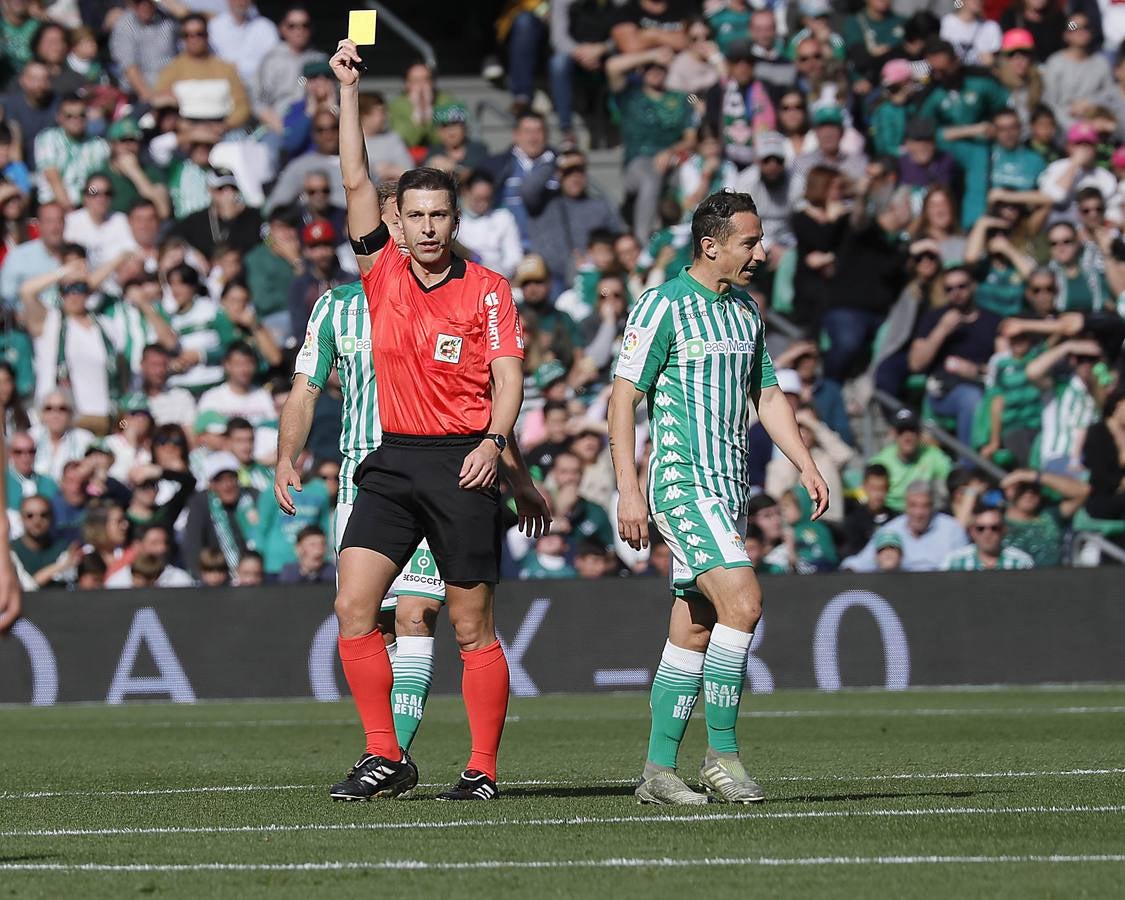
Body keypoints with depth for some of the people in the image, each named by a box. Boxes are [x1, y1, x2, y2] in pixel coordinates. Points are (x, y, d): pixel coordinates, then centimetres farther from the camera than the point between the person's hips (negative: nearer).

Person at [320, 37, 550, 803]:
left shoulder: (487, 290, -1)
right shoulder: (383, 275, 7)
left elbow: (508, 376, -4)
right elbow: (356, 180, 3)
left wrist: (496, 442, -20)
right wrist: (349, 91, -3)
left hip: (462, 464, -3)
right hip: (393, 461, 3)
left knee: (474, 627, 0)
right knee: (353, 605, -9)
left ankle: (483, 769, 6)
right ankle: (386, 758, -2)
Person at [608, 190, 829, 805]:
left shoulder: (745, 311, 15)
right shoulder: (663, 306, -8)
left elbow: (767, 395, 24)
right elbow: (623, 398, -10)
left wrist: (806, 466, 13)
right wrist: (628, 490, -15)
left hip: (729, 487, 8)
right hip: (681, 479, -8)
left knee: (693, 632, 7)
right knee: (743, 601, -21)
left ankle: (659, 771, 10)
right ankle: (721, 754, -14)